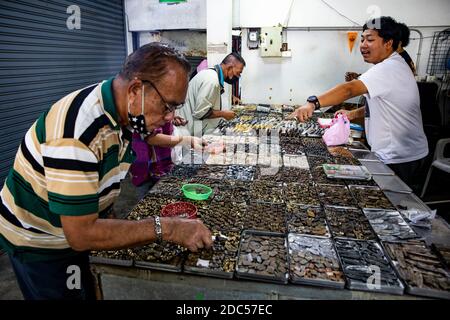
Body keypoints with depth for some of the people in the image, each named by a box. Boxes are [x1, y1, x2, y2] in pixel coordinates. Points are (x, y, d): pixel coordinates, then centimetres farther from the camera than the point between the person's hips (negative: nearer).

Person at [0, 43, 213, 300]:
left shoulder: (123, 110, -11)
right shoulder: (77, 131, -36)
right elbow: (81, 234, -34)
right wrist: (165, 229, -33)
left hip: (82, 230, 7)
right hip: (39, 244, -6)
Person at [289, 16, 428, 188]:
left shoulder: (389, 69, -23)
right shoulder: (391, 66, 13)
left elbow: (349, 89, -38)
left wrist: (313, 103, -48)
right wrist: (354, 113, 4)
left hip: (399, 158, -10)